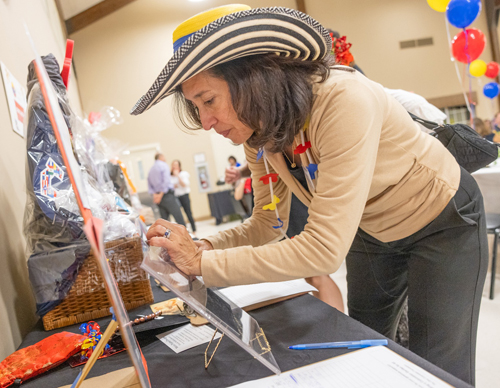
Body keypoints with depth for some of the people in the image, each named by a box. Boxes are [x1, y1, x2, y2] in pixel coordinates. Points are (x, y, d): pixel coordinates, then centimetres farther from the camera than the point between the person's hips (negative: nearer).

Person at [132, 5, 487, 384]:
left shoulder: (343, 101, -38)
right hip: (373, 231, 6)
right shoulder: (260, 132, -14)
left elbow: (325, 248, -40)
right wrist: (201, 248, -23)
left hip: (443, 221, -6)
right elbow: (268, 224, -5)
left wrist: (204, 263, -36)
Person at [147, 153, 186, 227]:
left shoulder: (151, 170, 19)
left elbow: (149, 186, 13)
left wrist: (154, 194, -1)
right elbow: (166, 180, -15)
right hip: (168, 195, -7)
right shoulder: (163, 165, -2)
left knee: (164, 220, 8)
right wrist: (161, 194, -13)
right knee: (179, 218, -8)